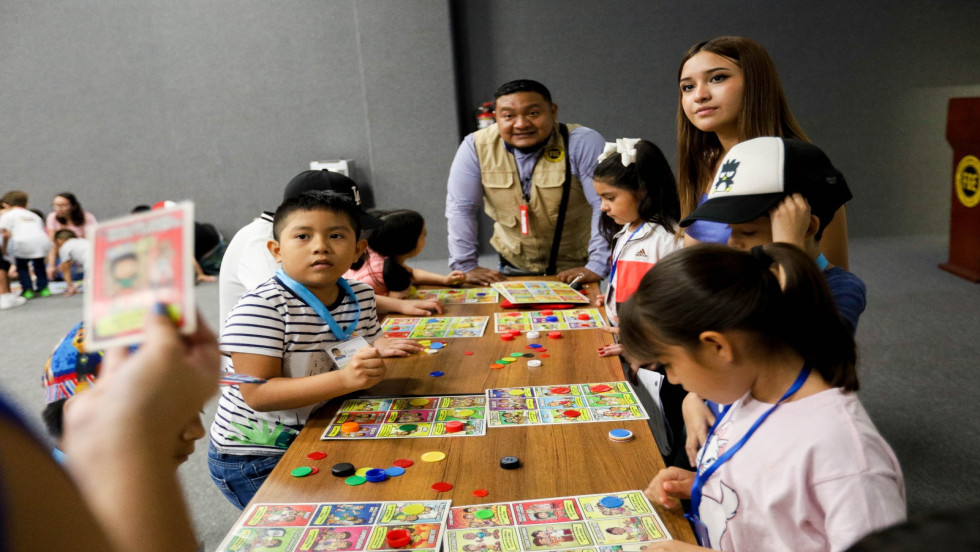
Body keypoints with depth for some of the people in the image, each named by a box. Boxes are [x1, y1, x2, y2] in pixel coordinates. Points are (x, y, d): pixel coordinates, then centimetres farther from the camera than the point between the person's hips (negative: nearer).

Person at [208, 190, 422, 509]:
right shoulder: (260, 307, -22)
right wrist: (343, 379, -38)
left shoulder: (361, 297, -1)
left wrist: (377, 350, -8)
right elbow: (258, 394, -28)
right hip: (254, 458, -6)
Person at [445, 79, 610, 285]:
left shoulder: (583, 143, -17)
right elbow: (460, 209, -5)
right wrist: (466, 267, -9)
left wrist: (597, 267, -23)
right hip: (513, 268, 2)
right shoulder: (476, 147, -10)